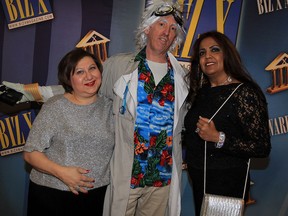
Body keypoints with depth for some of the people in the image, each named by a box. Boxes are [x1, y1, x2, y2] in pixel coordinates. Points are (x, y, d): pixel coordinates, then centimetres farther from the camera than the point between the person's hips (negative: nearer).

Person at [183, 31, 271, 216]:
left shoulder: (245, 93, -16)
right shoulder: (201, 92, 5)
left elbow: (263, 148, -20)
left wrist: (219, 138, -27)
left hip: (227, 182, -6)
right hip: (198, 179, 6)